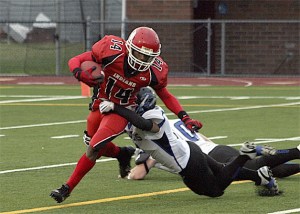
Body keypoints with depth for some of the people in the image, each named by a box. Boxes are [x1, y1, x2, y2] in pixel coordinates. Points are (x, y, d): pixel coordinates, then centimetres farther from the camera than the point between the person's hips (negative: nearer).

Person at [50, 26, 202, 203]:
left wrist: (185, 117, -9)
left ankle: (67, 189, 0)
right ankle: (123, 155, 51)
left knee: (93, 150, -14)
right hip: (99, 105, 2)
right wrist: (81, 74, -42)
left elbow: (165, 95, -1)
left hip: (121, 111, -2)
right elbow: (75, 61, -19)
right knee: (98, 147, 19)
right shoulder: (112, 51, -26)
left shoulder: (155, 71, -21)